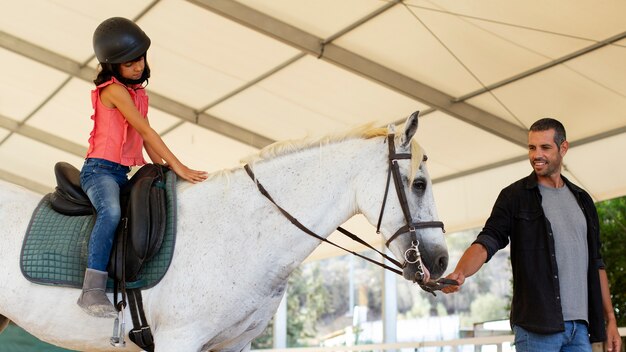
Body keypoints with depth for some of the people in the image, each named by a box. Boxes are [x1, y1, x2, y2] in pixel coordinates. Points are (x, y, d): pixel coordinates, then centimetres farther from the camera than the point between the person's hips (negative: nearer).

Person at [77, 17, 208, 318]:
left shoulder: (139, 94, 16)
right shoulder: (114, 90, -10)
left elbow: (146, 140, 16)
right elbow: (146, 130, -17)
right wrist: (178, 166, -20)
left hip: (122, 174, 9)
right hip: (99, 169, -9)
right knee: (112, 211, -36)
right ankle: (92, 290, -38)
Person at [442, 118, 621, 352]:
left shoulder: (582, 199, 16)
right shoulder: (514, 196, 1)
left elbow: (595, 262, 19)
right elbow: (488, 241, -11)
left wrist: (610, 318, 14)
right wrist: (460, 273, -32)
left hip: (580, 326, 5)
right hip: (536, 326, -5)